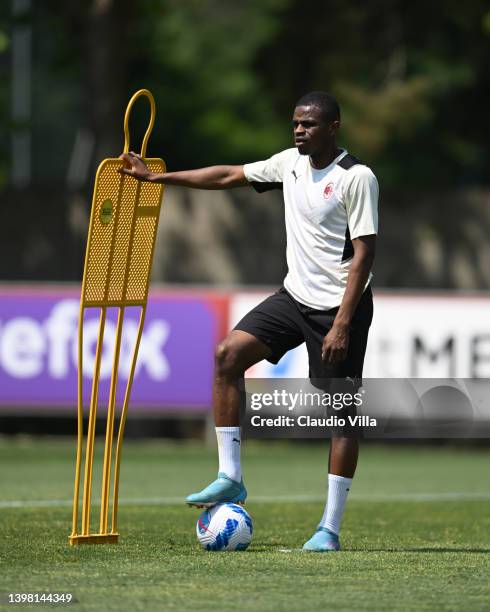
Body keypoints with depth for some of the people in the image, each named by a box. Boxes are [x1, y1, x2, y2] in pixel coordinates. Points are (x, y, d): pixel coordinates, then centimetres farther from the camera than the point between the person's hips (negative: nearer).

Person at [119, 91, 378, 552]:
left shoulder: (356, 177, -15)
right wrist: (156, 177, 17)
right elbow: (230, 175, 17)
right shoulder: (291, 162, 6)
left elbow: (364, 253, -18)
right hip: (295, 294, 7)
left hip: (340, 305, -7)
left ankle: (329, 528, -1)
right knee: (228, 355, -7)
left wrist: (342, 324, -23)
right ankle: (230, 478, -3)